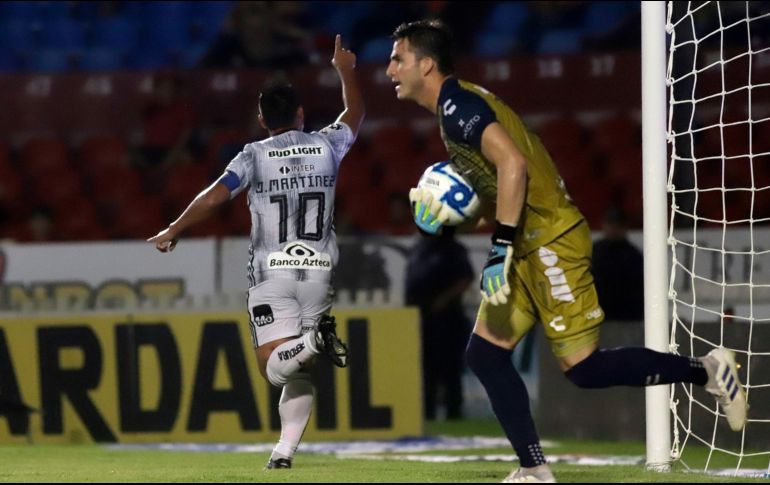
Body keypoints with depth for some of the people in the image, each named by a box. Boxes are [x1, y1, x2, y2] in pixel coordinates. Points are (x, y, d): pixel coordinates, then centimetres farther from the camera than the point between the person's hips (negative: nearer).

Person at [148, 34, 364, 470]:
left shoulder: (255, 156, -3)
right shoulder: (326, 147, 4)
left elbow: (214, 196, -9)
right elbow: (355, 115, 24)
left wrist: (175, 231, 4)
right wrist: (346, 72, 40)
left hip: (272, 273, -3)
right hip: (318, 270, 3)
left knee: (277, 367, -5)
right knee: (299, 372, 13)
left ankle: (314, 341, -34)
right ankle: (286, 448, 1)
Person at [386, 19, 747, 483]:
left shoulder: (457, 104, -14)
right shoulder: (457, 107, 17)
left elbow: (513, 164, -27)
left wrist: (500, 248, -28)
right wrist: (452, 209, 15)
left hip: (550, 242, -10)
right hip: (527, 248, 10)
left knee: (584, 367, -10)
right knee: (485, 354, 5)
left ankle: (708, 370, 4)